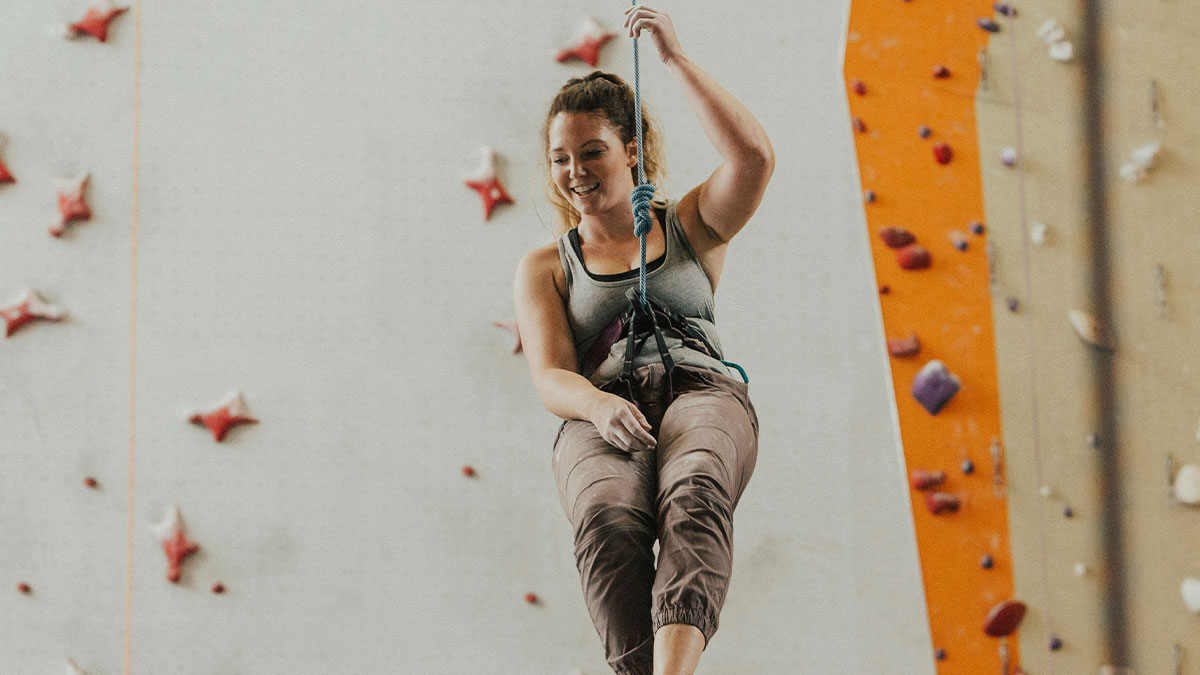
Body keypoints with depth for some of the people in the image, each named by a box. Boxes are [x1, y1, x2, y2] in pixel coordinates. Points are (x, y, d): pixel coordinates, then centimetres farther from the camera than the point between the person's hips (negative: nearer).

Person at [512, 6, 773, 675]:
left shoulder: (689, 228, 23)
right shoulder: (544, 268, 23)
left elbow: (755, 157, 2)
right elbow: (551, 377, 7)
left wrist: (676, 57, 1)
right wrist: (598, 406, -18)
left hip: (702, 391, -1)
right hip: (601, 418, 1)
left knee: (694, 495, -39)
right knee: (609, 523, -38)